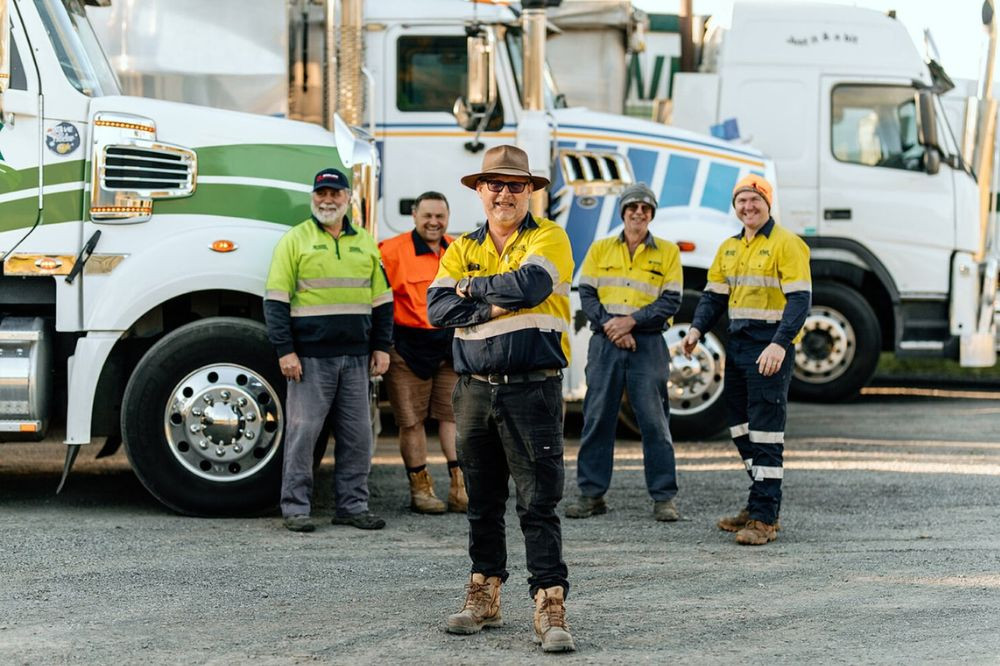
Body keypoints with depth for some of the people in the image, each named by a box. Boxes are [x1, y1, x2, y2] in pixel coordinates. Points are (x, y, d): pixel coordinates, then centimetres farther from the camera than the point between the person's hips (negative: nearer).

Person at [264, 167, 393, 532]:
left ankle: (353, 505, 13)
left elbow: (382, 300, 19)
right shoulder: (296, 240, 2)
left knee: (357, 434, 5)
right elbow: (276, 301, -3)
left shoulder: (364, 242, 15)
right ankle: (295, 508, 3)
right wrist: (284, 350, -10)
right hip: (310, 357, -4)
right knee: (302, 430, -3)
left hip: (356, 357, 4)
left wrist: (381, 346, 10)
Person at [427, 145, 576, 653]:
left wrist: (474, 287, -5)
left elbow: (530, 283, -19)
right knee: (482, 502, 12)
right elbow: (438, 307, -1)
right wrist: (494, 305, -13)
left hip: (533, 390, -5)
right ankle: (484, 597, 22)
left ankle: (550, 608, -7)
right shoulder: (463, 249, 13)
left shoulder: (548, 238, 0)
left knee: (539, 504, -7)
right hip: (474, 391, 5)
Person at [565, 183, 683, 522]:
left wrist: (631, 321, -13)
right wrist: (610, 326, -11)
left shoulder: (667, 252, 7)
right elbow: (587, 295, 5)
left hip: (648, 344, -2)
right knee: (597, 418, 2)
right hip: (605, 342, 2)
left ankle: (663, 497, 1)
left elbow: (670, 301, -1)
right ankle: (591, 494, 8)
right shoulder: (600, 250, 11)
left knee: (655, 421, -3)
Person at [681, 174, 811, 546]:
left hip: (770, 349, -8)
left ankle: (765, 519, -7)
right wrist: (697, 328, -1)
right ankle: (760, 505, 24)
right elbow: (714, 296, 18)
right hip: (737, 344, 8)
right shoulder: (729, 249, 16)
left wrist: (780, 344, -27)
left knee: (765, 433, -8)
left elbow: (799, 299, -16)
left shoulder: (786, 245, -8)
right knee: (741, 429, 12)